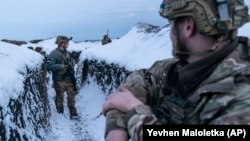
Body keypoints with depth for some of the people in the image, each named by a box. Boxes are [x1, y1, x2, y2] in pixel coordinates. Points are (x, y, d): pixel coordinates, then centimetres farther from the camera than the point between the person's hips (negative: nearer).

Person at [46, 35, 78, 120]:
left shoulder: (66, 52, 8)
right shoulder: (54, 54, -14)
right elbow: (49, 66, -20)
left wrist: (71, 64, 2)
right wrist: (60, 66, -25)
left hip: (69, 79, 6)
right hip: (59, 80, -6)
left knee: (71, 95, 9)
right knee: (59, 97, 8)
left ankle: (73, 113, 21)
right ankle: (60, 113, 24)